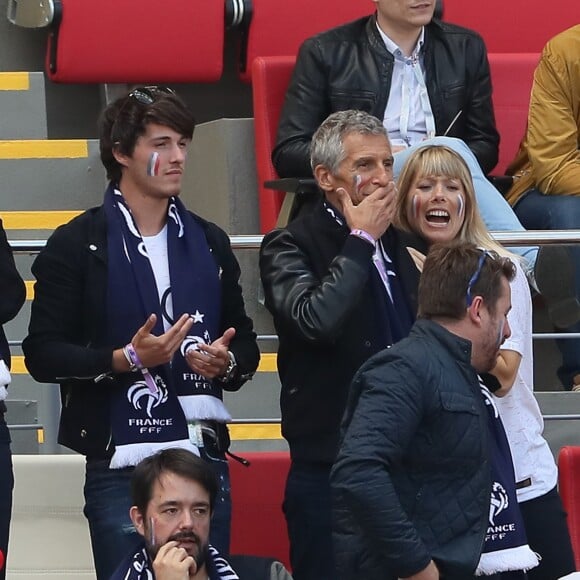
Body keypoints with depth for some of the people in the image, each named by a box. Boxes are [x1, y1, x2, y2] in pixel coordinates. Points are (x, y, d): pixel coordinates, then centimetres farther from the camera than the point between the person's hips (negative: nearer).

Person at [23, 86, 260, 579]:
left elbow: (245, 344, 21)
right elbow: (42, 354, -5)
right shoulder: (79, 244, 0)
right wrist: (128, 359, -18)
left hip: (205, 459, 4)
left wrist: (226, 362, -2)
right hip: (120, 463, -4)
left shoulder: (208, 242, 15)